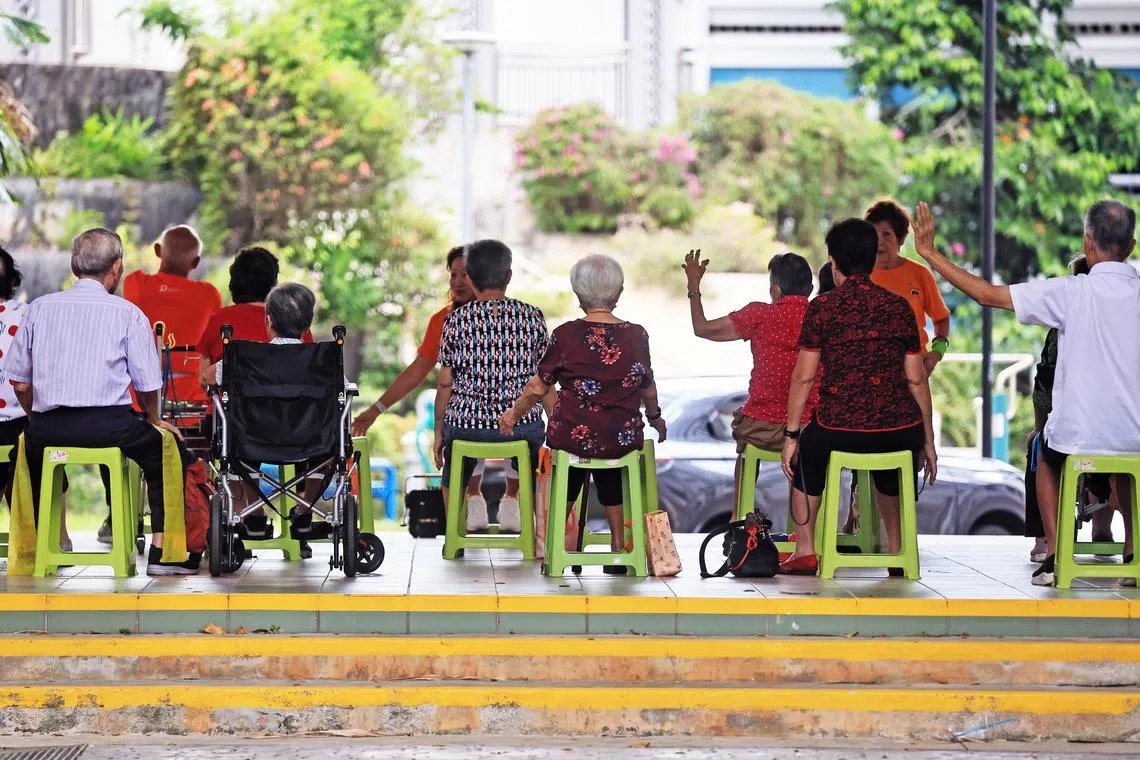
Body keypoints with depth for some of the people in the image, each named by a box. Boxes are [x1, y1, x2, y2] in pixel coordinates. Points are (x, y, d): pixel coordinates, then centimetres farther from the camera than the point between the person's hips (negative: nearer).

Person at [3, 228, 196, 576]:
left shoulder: (39, 308, 8)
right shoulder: (128, 313, 1)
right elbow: (148, 384, 1)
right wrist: (153, 419, 21)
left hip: (48, 428, 3)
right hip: (110, 425, -3)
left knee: (33, 445, 35)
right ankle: (161, 551, 10)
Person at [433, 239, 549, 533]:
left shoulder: (456, 320, -3)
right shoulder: (532, 317, 0)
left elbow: (445, 385, 0)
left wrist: (438, 435, 11)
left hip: (466, 425, -1)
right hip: (523, 426, 1)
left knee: (454, 459, 33)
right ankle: (513, 501, 24)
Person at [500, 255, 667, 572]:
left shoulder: (566, 335, -10)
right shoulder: (636, 336, -5)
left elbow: (538, 387, -2)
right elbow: (648, 390, 9)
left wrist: (513, 415, 17)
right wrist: (655, 419, 30)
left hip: (570, 436, -1)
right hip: (623, 439, 1)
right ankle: (618, 549, 28)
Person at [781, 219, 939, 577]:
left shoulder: (822, 307, -1)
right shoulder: (899, 307, 8)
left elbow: (803, 377, -1)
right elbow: (916, 379, 10)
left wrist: (791, 435, 7)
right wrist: (927, 440, 18)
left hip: (839, 431, -3)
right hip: (900, 433, 3)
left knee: (806, 451, 32)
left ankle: (805, 550, 25)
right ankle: (897, 552, 35)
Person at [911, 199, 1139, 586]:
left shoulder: (1073, 292, -14)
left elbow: (988, 294, -10)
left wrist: (930, 253, 0)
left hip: (1078, 435, -2)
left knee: (1047, 455, 34)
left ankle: (1054, 555, 24)